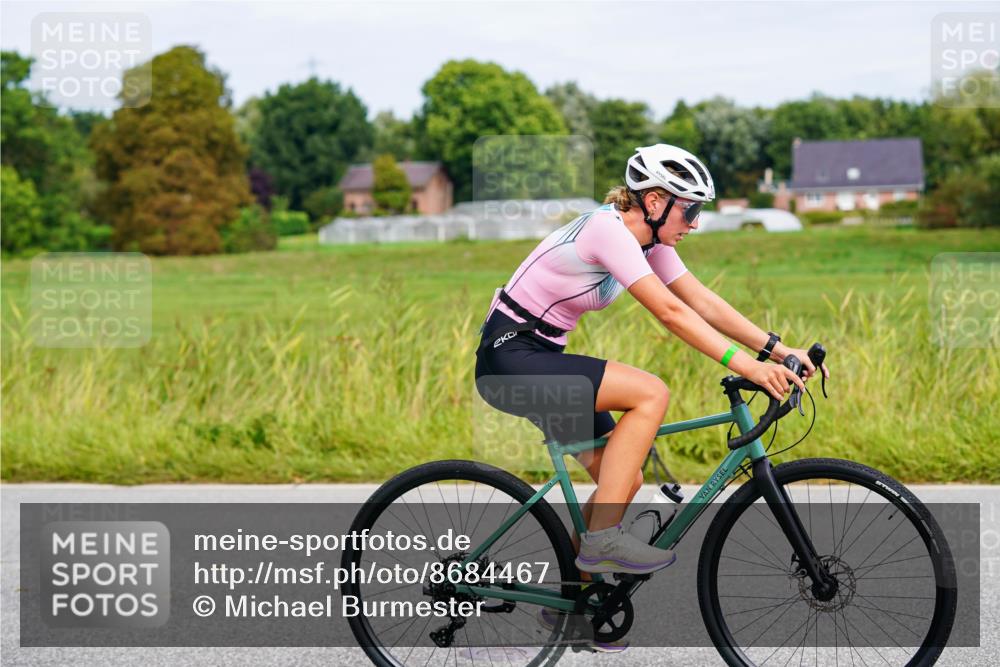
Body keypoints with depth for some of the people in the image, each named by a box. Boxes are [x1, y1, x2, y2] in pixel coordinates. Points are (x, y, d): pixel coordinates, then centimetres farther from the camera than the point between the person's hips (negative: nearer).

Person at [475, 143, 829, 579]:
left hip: (539, 358, 10)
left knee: (626, 480, 5)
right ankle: (602, 538, -20)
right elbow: (670, 312, -29)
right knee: (651, 393, -23)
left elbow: (703, 301, 4)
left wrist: (778, 350, -5)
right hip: (508, 358, -10)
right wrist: (745, 365, -32)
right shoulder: (608, 229, -22)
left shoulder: (648, 239, 6)